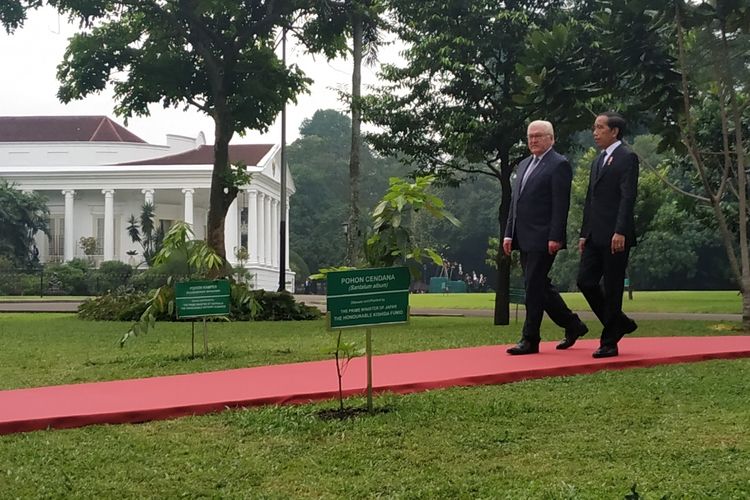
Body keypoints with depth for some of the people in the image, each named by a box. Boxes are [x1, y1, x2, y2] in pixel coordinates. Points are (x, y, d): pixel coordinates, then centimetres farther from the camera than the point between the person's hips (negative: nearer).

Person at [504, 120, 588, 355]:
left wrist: (555, 238, -18)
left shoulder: (559, 165, -6)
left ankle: (530, 339, 1)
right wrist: (509, 234, 13)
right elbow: (514, 201, 19)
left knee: (534, 287, -6)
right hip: (524, 239, 8)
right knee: (540, 286, 13)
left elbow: (561, 205, -13)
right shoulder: (524, 164, 19)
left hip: (543, 239, -8)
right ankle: (572, 325, 26)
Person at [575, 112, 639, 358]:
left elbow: (628, 197, -15)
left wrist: (620, 232, -22)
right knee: (585, 282, 3)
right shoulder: (598, 161, 20)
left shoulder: (627, 157, -6)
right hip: (595, 236, 8)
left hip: (615, 236, -8)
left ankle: (609, 343, 5)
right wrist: (584, 233, 17)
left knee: (612, 289, -3)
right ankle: (620, 323, 20)